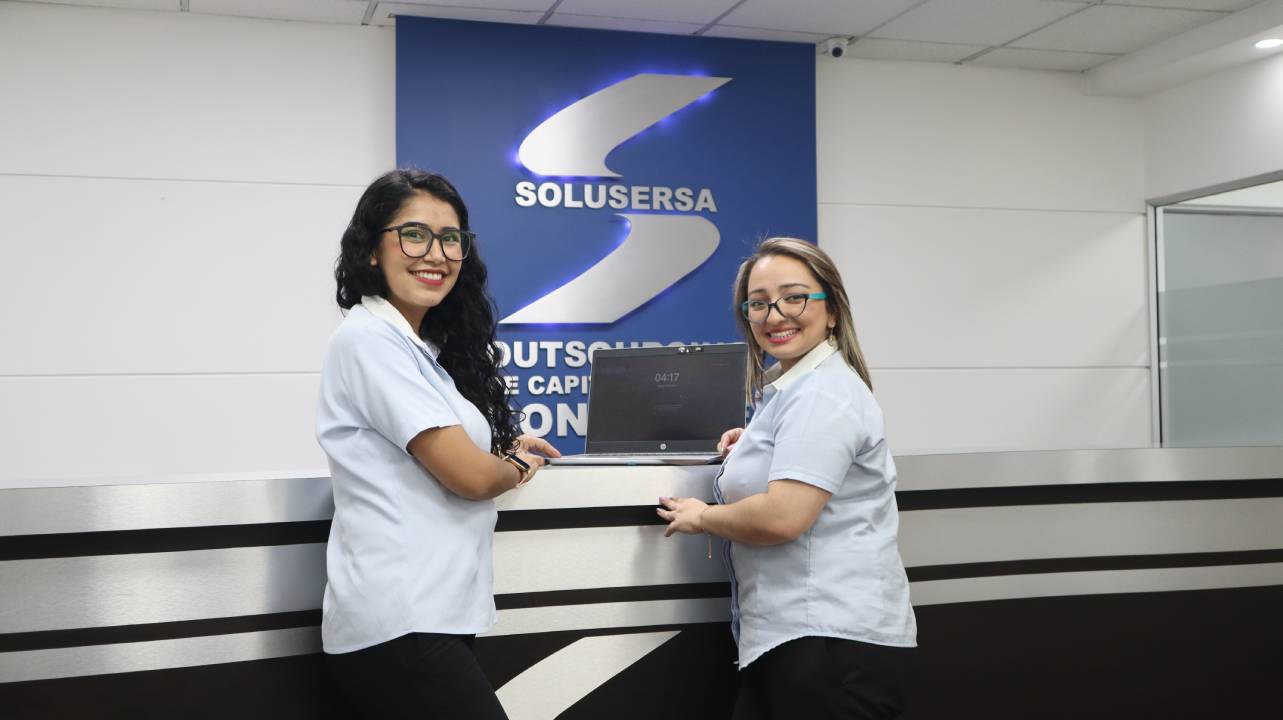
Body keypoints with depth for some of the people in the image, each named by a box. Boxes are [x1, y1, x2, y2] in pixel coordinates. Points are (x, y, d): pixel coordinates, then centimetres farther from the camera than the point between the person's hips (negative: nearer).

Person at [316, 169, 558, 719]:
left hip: (429, 614, 9)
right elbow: (467, 475, -16)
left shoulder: (420, 346, 16)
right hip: (398, 625, -9)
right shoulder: (370, 338, -13)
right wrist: (515, 468, 2)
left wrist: (503, 450, 9)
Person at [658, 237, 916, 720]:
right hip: (786, 636, 10)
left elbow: (782, 517, -23)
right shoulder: (793, 386, 20)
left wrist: (700, 517, -5)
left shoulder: (822, 392, -14)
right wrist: (757, 442, 23)